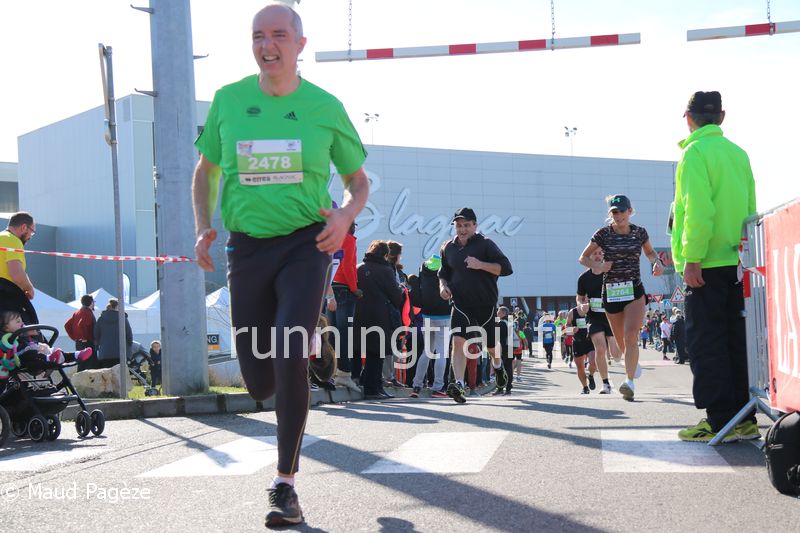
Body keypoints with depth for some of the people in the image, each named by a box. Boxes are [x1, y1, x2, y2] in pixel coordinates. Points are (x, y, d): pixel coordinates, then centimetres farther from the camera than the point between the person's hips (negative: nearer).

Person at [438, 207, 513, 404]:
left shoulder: (485, 244, -6)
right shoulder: (448, 248, 8)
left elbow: (506, 268, -13)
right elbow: (443, 273, 23)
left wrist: (481, 265, -25)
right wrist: (443, 285, 1)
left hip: (486, 303, -2)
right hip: (460, 304, 2)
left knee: (490, 345, 14)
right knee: (458, 341, -19)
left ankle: (498, 365, 49)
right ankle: (459, 386, -26)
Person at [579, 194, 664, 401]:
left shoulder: (640, 232, 3)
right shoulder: (603, 234, -2)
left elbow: (650, 252, 22)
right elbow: (583, 258, 5)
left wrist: (657, 262, 0)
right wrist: (598, 266, -14)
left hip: (635, 291, -1)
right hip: (611, 292, 1)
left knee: (631, 337, -20)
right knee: (621, 343, 11)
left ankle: (629, 382, -23)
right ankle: (634, 363, 44)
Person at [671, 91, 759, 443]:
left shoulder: (695, 153, -9)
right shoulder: (739, 154, 14)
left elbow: (698, 211, -18)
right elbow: (750, 210, 16)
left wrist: (691, 259, -17)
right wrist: (744, 253, 20)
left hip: (706, 265, -7)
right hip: (738, 264, 7)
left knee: (706, 344, -3)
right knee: (737, 341, 10)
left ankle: (719, 421, -2)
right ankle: (745, 418, 13)